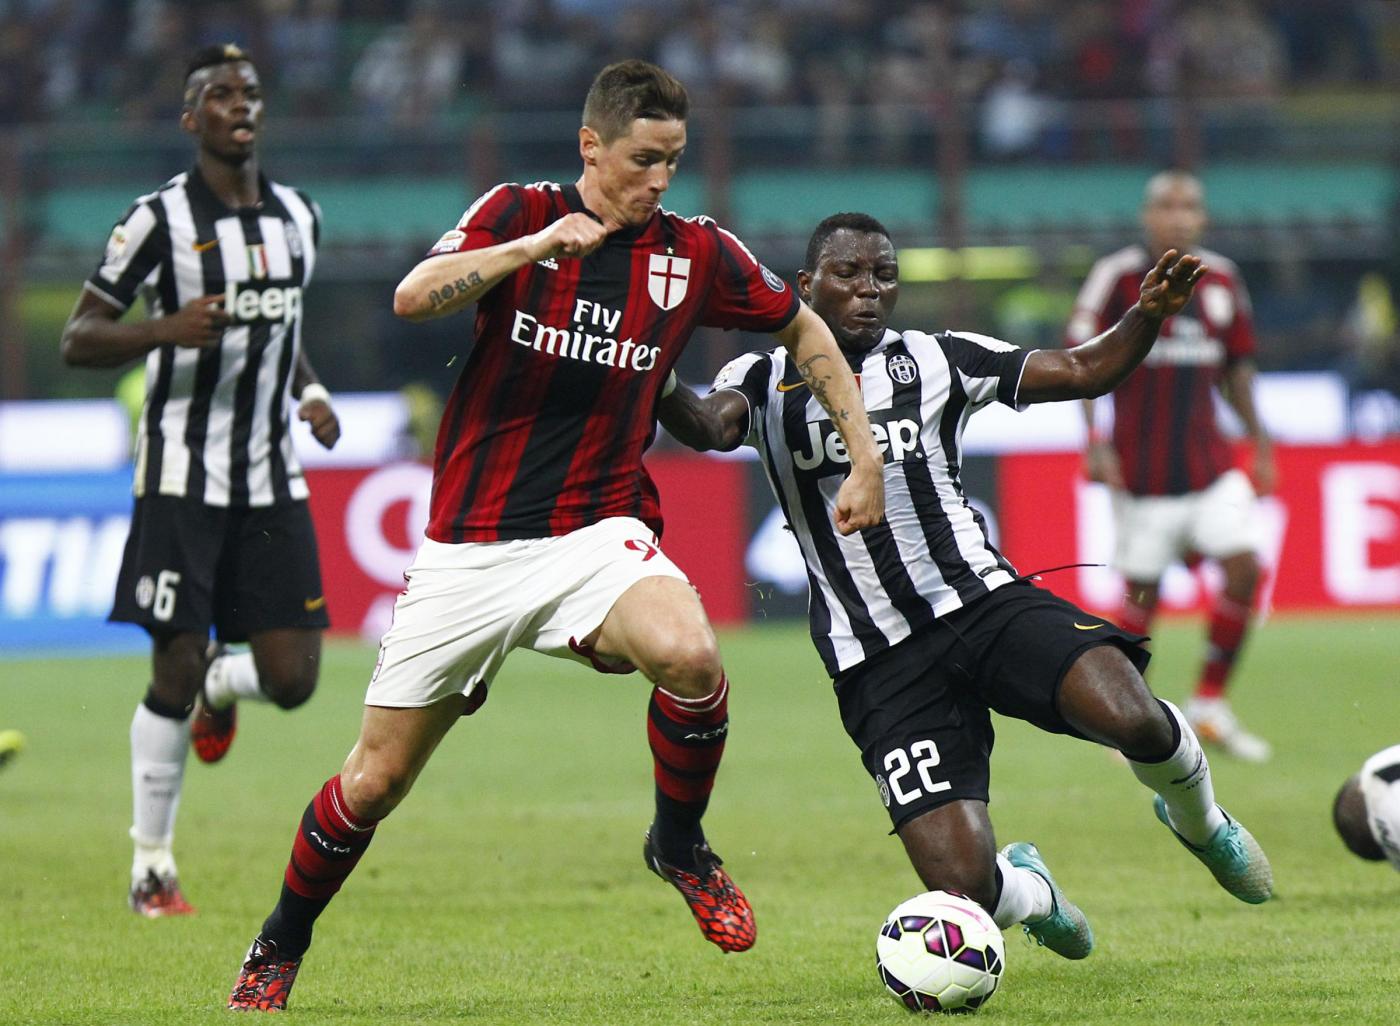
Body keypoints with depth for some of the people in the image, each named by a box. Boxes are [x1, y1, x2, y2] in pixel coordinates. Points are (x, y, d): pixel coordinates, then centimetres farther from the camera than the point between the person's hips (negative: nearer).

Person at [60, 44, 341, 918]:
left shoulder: (298, 216, 10)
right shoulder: (160, 218, -7)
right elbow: (78, 338, -6)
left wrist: (310, 391, 7)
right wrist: (165, 329, -23)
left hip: (273, 478, 5)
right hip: (182, 477, -5)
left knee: (292, 679, -3)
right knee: (173, 672, -5)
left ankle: (221, 684, 33)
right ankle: (153, 865, 8)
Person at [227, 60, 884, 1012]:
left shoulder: (696, 252, 2)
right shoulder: (521, 214, -3)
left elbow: (803, 329, 17)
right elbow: (414, 297, -19)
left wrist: (865, 457, 11)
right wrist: (537, 246, -29)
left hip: (595, 533, 1)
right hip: (468, 547, -1)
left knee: (690, 655, -32)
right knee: (376, 779, 3)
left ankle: (680, 845, -4)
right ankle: (280, 948, 28)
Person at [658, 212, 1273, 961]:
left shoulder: (935, 361, 11)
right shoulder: (765, 380, 7)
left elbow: (1082, 371, 11)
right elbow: (710, 427, -14)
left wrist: (1147, 315, -8)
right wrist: (655, 384, -36)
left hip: (982, 603, 1)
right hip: (880, 666, -1)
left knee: (1131, 716, -30)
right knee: (962, 892, -14)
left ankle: (1198, 821, 7)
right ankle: (1026, 888, 26)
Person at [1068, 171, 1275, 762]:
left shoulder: (1221, 281, 8)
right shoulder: (1118, 277, -7)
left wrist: (1258, 440, 12)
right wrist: (1094, 441, -16)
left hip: (1210, 463, 4)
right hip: (1142, 465, -4)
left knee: (1244, 566, -11)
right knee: (1142, 591, 0)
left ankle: (1210, 704, 3)